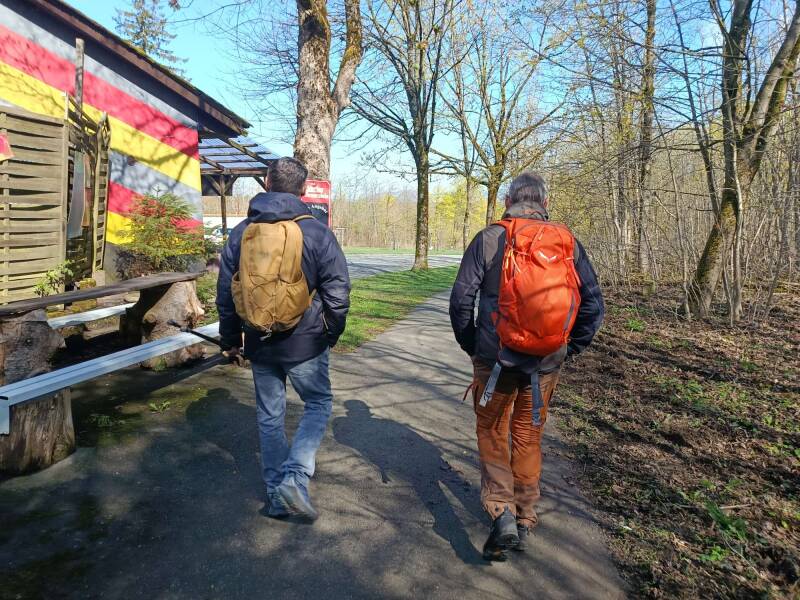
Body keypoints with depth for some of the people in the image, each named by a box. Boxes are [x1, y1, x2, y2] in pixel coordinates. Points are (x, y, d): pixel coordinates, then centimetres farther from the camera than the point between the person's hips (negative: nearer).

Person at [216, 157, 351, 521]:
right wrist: (332, 334, 8)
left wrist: (231, 339, 18)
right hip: (305, 344, -3)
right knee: (319, 405, 15)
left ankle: (276, 496, 24)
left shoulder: (242, 232, 2)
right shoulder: (317, 232, -10)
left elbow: (225, 291, 8)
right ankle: (294, 478, -1)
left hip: (259, 344, 4)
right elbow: (338, 292, -8)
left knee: (269, 416, 16)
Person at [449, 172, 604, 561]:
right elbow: (593, 304, 2)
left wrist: (470, 345, 6)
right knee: (529, 437, 18)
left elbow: (461, 298, -8)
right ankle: (524, 521, 28)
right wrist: (569, 349, 12)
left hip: (496, 357, -2)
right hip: (546, 362, 3)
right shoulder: (568, 242, 2)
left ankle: (501, 513, 0)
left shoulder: (489, 238, -5)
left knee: (492, 433, 15)